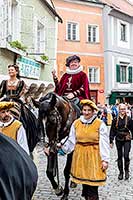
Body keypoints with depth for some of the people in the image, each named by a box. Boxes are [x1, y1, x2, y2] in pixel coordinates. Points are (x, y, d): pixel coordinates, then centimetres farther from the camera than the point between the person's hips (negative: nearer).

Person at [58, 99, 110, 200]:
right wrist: (61, 144, -4)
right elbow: (71, 140, 9)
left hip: (94, 156, -3)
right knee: (83, 180, 14)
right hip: (80, 155, 4)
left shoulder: (100, 124, -6)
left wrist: (105, 159, -10)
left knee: (93, 184, -3)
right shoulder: (76, 123, 4)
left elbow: (104, 144, -7)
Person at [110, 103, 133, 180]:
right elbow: (112, 130, 4)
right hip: (118, 140, 2)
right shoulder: (115, 120, 0)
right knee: (120, 156, 9)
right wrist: (111, 141, 2)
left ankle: (127, 171, 16)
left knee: (126, 156, -7)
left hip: (127, 140, -2)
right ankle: (121, 172, 22)